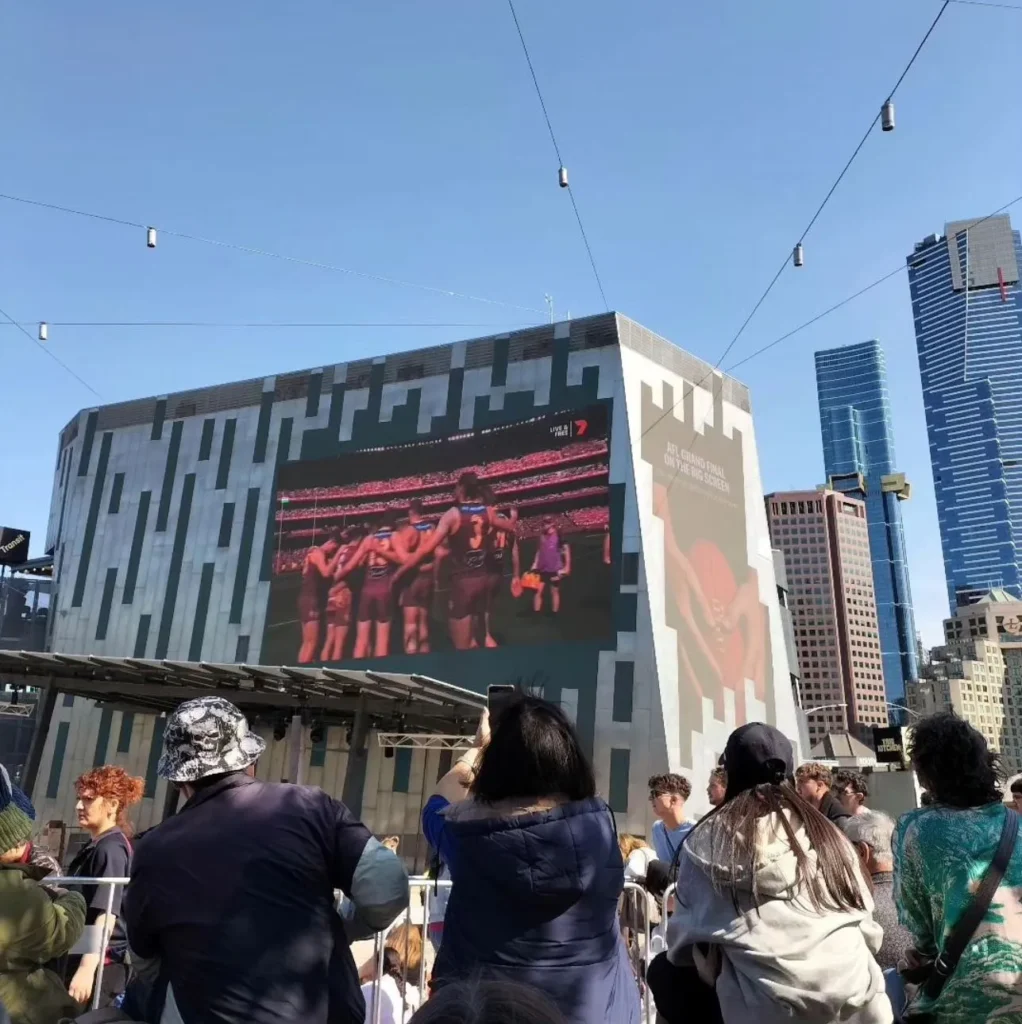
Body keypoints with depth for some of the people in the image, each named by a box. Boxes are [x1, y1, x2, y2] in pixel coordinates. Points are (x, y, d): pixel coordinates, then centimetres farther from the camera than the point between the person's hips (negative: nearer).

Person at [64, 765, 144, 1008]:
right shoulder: (94, 846, 13)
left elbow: (106, 915, -23)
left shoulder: (110, 849, -15)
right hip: (84, 956, 9)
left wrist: (87, 968, -28)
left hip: (99, 963, -9)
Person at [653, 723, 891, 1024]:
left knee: (664, 973, 20)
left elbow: (686, 932, 5)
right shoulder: (824, 831, 14)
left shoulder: (709, 837, 3)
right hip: (852, 991, 4)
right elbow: (865, 922, 17)